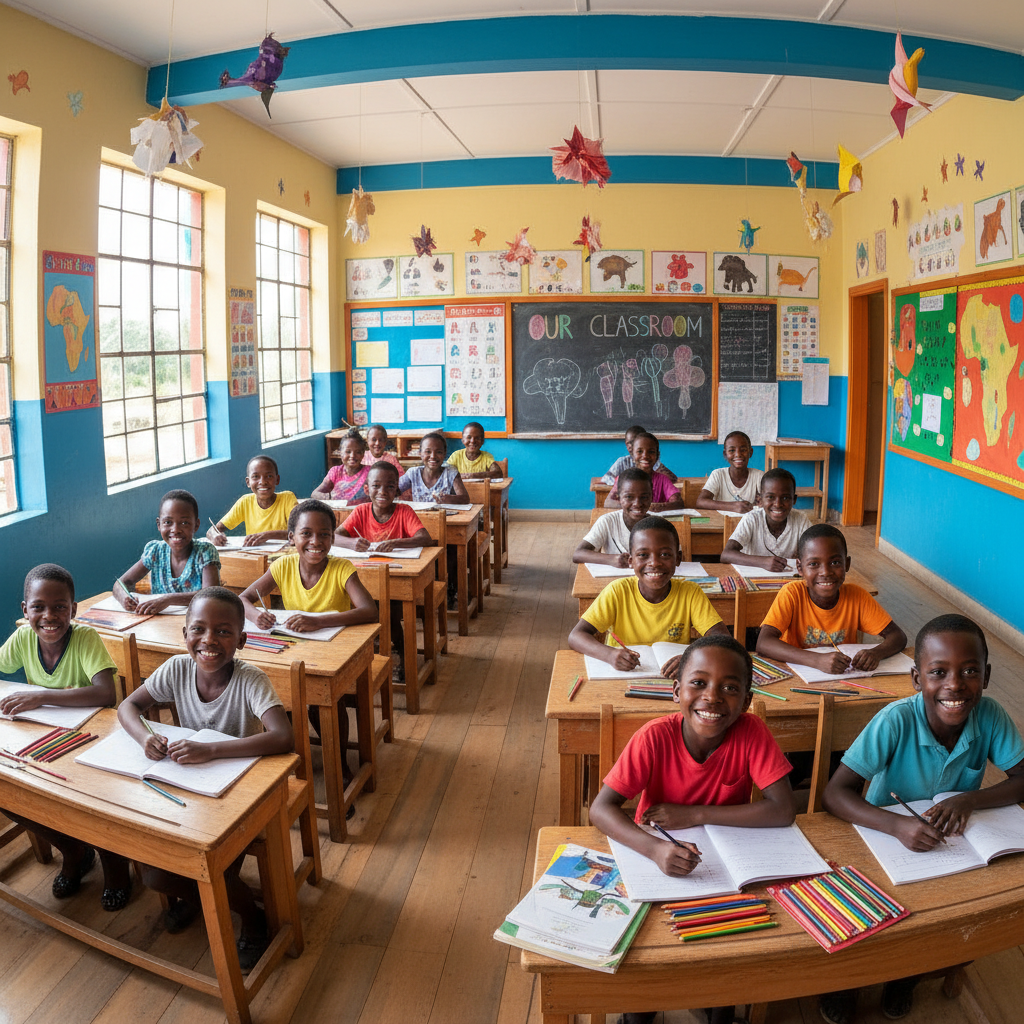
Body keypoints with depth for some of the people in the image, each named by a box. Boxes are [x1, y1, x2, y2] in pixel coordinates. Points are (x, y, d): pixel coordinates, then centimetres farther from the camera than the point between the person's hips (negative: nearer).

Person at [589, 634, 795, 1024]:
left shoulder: (751, 732, -20)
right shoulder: (655, 737, -23)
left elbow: (783, 810, -24)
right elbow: (601, 808, -27)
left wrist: (695, 814, -26)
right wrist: (655, 848, -45)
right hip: (660, 860, -1)